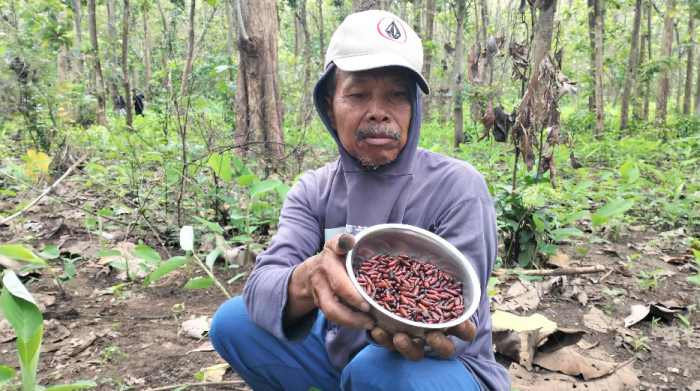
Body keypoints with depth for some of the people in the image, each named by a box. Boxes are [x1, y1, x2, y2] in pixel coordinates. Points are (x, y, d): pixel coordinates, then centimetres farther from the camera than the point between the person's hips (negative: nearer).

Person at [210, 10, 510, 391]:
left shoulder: (456, 186, -18)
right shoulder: (313, 190, -5)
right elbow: (260, 286, -19)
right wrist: (306, 283, -44)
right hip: (342, 348, 5)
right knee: (232, 322, -9)